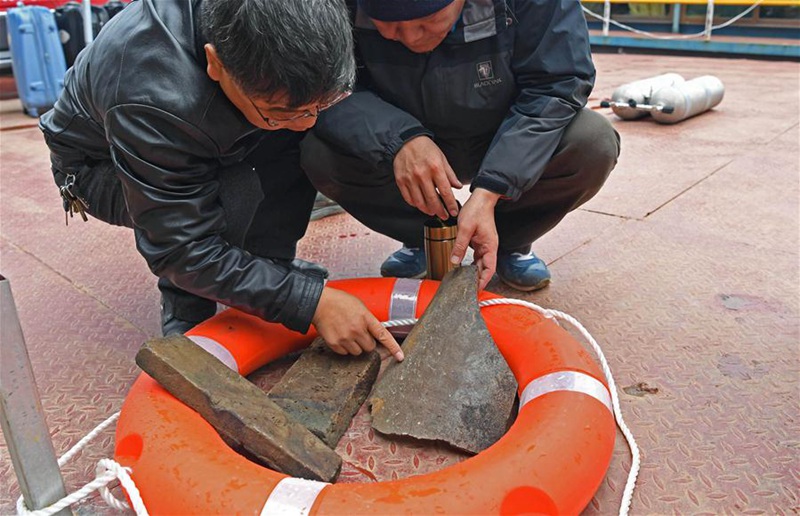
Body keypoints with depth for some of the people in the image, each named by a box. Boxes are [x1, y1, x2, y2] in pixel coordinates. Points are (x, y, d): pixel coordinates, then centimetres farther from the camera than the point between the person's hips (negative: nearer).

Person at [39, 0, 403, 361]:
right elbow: (180, 250, -35)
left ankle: (269, 267, -5)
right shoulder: (151, 101, -42)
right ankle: (185, 316, -9)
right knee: (232, 197, -35)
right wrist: (312, 301, -38)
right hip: (99, 164, -5)